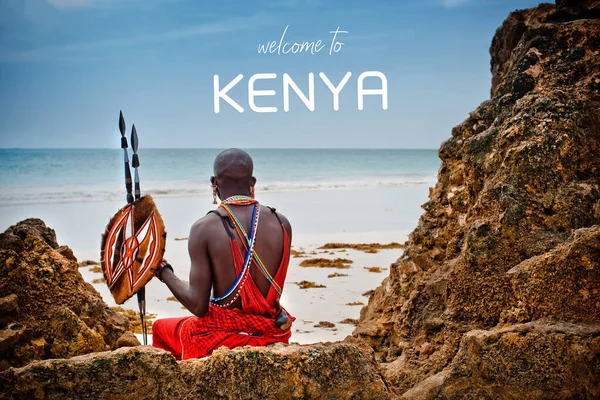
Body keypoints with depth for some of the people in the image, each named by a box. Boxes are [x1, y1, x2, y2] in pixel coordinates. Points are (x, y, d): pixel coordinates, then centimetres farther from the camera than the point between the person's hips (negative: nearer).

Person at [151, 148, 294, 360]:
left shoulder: (204, 229, -15)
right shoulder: (281, 223, -4)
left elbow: (198, 305, -14)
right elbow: (273, 291, 7)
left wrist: (163, 271, -1)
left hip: (223, 339, -4)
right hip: (272, 335, 4)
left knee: (160, 328, 25)